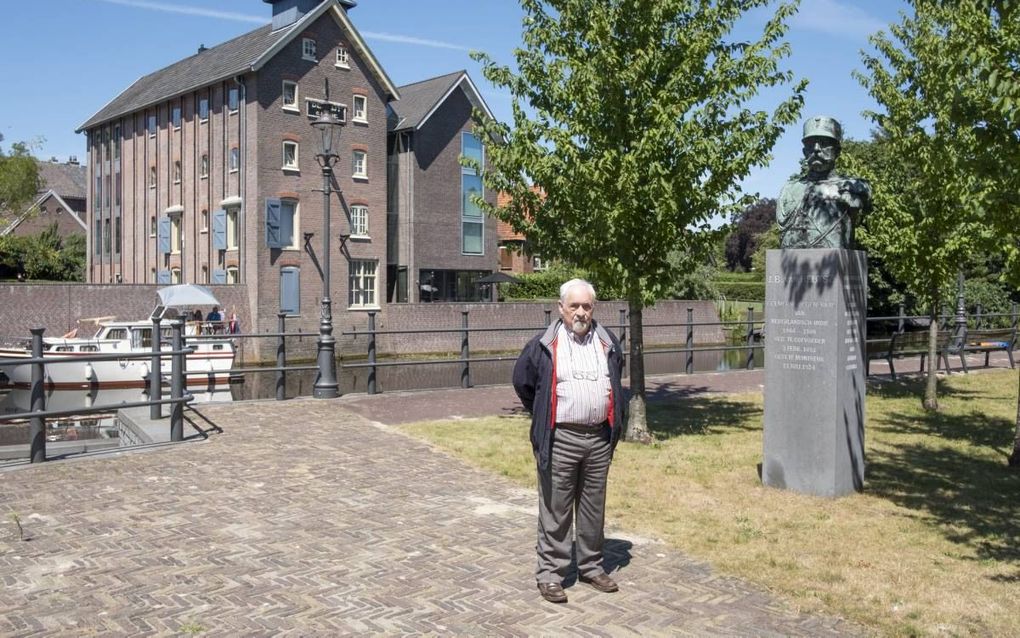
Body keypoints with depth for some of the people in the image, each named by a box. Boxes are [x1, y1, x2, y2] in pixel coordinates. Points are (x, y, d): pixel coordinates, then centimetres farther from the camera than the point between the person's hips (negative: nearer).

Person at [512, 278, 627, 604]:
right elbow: (522, 382, 8)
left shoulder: (607, 343, 8)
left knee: (593, 508, 13)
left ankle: (592, 566, 27)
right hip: (560, 440, -4)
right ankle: (550, 573, 10)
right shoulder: (543, 345, -4)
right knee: (555, 508, 1)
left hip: (599, 438, 4)